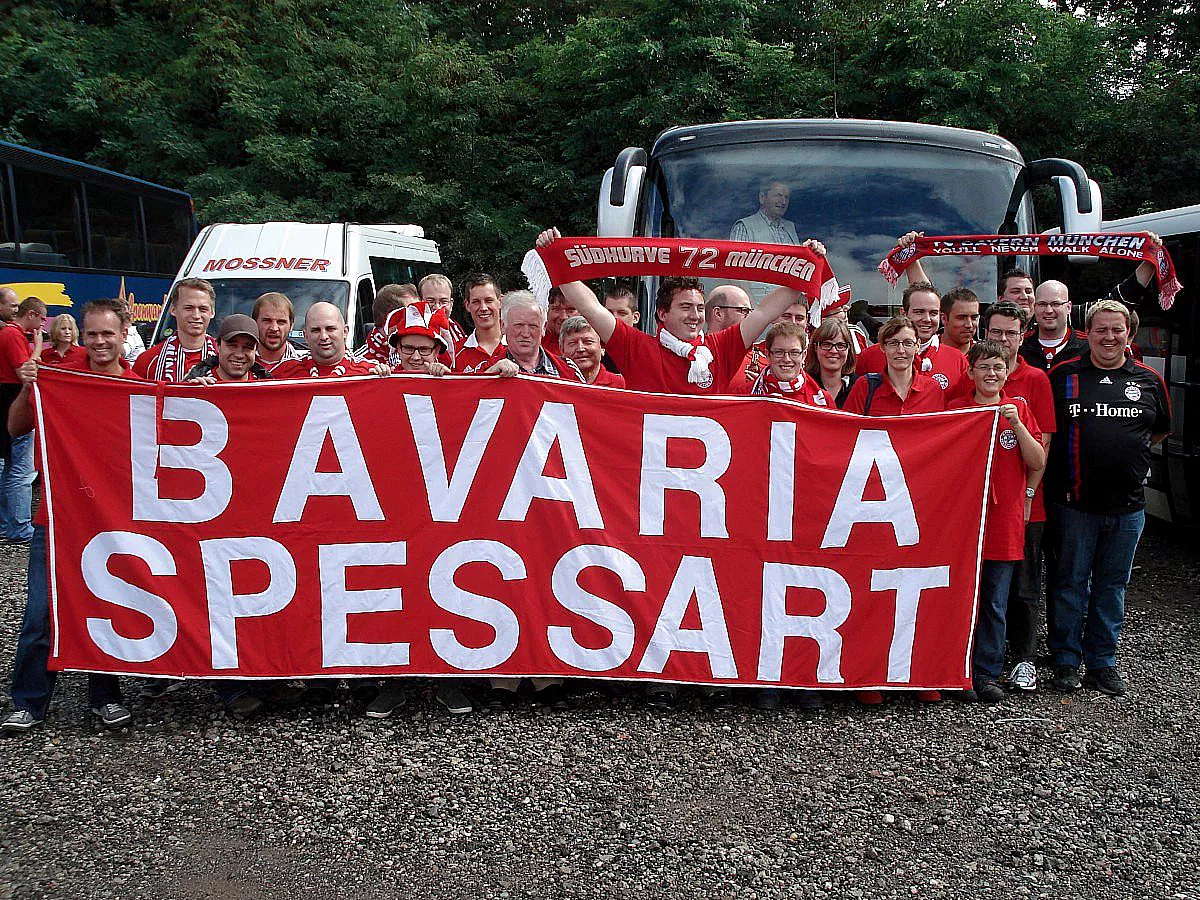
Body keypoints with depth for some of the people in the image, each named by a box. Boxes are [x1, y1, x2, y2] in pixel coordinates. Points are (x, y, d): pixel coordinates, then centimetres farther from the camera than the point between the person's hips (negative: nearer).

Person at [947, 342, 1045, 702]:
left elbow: (1038, 462, 0)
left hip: (1005, 519, 2)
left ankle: (987, 673, 19)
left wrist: (1017, 424, -11)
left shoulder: (1019, 408, 6)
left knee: (995, 604, 8)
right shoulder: (956, 408, 1)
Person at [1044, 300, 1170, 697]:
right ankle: (1065, 661, 17)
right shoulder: (1062, 375, 0)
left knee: (1112, 585, 12)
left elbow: (1160, 430, 21)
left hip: (1127, 505, 3)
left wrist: (1127, 452, 10)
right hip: (1074, 502, -2)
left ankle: (1102, 662, 24)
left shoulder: (1149, 381, 7)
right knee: (1070, 583, 5)